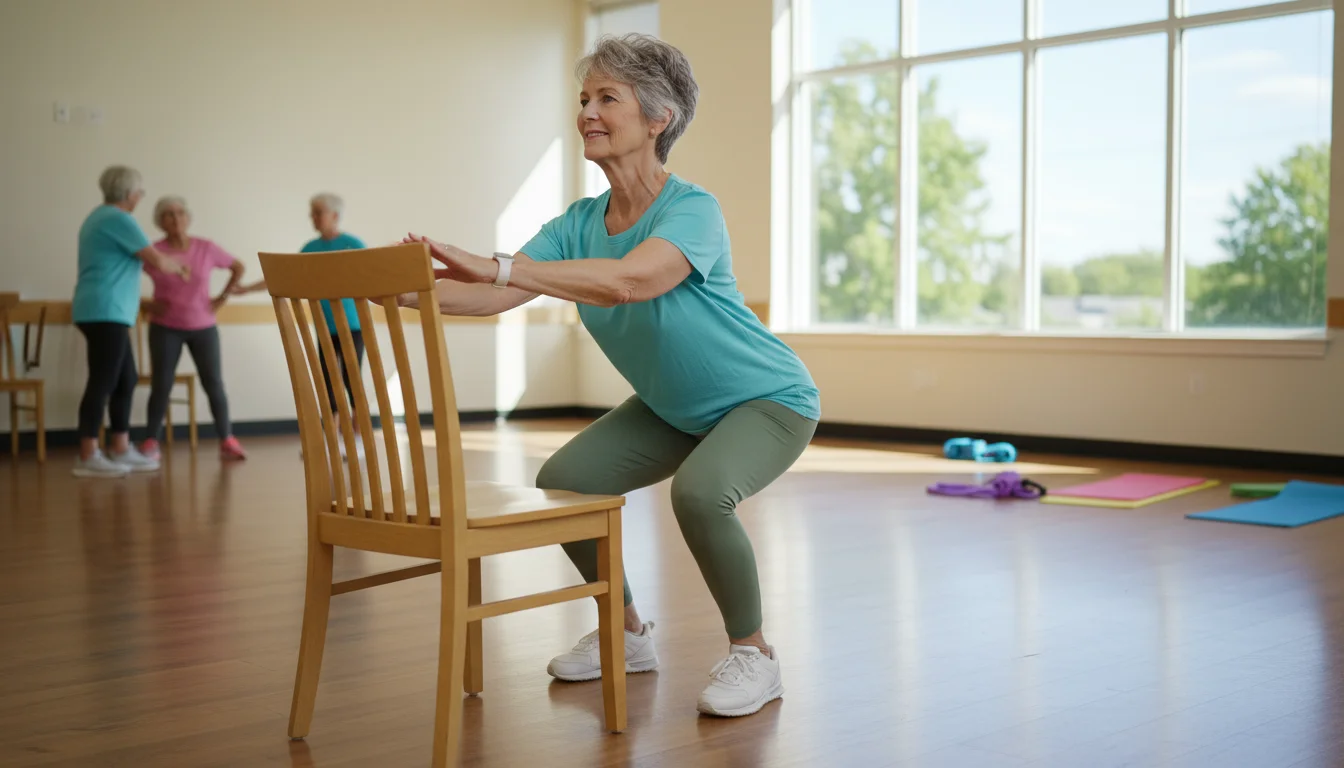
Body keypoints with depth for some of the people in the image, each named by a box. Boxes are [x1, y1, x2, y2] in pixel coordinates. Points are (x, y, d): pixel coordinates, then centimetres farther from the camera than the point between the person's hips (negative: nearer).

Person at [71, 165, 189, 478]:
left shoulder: (99, 217, 21)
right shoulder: (118, 219, -11)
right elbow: (158, 261, -12)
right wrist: (179, 268, 7)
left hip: (105, 312, 10)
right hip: (105, 312, -10)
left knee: (126, 380, 12)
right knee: (103, 382, -10)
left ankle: (120, 450, 14)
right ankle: (87, 458, -9)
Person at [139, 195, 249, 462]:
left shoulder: (206, 248, -5)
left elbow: (238, 267, 8)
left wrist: (222, 298, 2)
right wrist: (147, 303, -7)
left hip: (203, 327, 2)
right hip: (165, 328, -1)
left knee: (214, 384, 1)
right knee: (161, 385, -3)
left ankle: (227, 440, 8)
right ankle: (151, 442, 6)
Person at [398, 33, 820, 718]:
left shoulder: (693, 210, -28)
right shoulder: (580, 223, -6)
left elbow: (627, 280, -47)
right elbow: (495, 296, -17)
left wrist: (497, 266, -53)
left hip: (767, 400, -7)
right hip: (673, 408, 8)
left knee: (700, 491, -34)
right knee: (560, 482, -2)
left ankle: (753, 655, -10)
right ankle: (627, 635, 18)